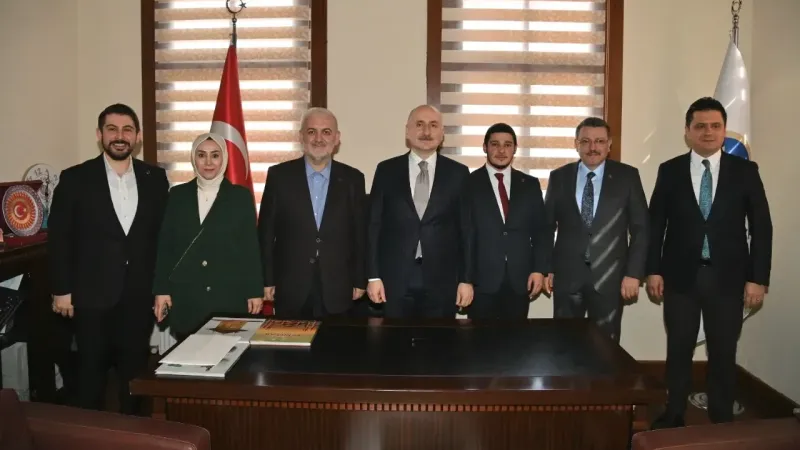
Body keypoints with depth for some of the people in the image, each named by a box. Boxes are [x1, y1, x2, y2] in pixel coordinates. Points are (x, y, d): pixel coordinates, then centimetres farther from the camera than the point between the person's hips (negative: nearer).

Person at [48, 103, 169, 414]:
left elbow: (163, 234, 7)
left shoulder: (155, 178, 3)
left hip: (139, 295, 2)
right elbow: (59, 238, -2)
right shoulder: (75, 179, -3)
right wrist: (61, 290, -5)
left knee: (135, 371, 11)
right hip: (92, 295, -1)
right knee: (91, 372, 11)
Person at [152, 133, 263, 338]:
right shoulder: (178, 194, 8)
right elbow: (165, 244, 7)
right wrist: (161, 290, 2)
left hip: (229, 296, -2)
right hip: (185, 297, 2)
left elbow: (251, 247, 2)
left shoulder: (241, 196, 2)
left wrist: (255, 291, -1)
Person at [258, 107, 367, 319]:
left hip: (337, 292, 1)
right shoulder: (279, 175, 0)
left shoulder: (353, 179, 3)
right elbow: (266, 231, 2)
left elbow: (360, 234, 5)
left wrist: (360, 281, 4)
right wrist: (267, 280, 0)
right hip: (290, 291, 0)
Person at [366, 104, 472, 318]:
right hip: (395, 280, 0)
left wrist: (466, 279, 0)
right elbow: (374, 226, 3)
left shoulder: (458, 173, 4)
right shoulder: (386, 171, 4)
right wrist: (373, 276, -2)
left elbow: (465, 229, 4)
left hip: (442, 281, 0)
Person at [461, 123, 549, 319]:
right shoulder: (469, 184, 1)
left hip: (520, 281, 3)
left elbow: (541, 230, 10)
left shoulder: (530, 184, 10)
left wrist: (540, 269, -1)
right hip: (482, 281, -2)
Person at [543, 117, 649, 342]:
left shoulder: (627, 176, 1)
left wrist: (633, 273, -5)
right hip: (567, 275, 1)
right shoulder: (559, 177, 4)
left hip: (610, 276, -1)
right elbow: (547, 226, 9)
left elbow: (640, 228, 1)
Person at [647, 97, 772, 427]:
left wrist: (758, 278, -5)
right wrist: (653, 270, -3)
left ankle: (722, 421, 23)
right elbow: (655, 224, 3)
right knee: (678, 350, 9)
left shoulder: (745, 171, 1)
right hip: (681, 275, 0)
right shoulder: (669, 171, 2)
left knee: (723, 353, 7)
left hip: (728, 277, 0)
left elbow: (761, 227, 1)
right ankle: (673, 415, 24)